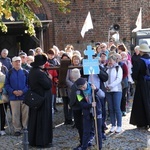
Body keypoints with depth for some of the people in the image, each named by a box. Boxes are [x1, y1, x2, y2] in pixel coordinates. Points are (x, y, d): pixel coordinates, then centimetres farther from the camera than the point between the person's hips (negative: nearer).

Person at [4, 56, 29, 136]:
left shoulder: (25, 72, 2)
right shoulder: (9, 73, 4)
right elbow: (6, 85, 3)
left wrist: (23, 91, -14)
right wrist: (13, 91, -12)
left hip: (24, 96, 0)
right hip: (13, 97, 0)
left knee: (25, 113, 3)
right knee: (15, 114, 3)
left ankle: (26, 128, 17)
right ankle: (17, 129, 13)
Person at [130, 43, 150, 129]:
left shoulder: (138, 62, -16)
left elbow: (134, 75, -15)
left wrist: (136, 80, 5)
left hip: (142, 85, -4)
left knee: (142, 104, 6)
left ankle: (142, 123, 10)